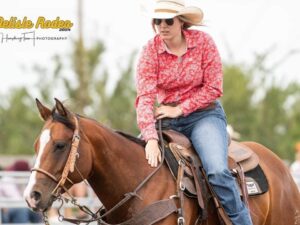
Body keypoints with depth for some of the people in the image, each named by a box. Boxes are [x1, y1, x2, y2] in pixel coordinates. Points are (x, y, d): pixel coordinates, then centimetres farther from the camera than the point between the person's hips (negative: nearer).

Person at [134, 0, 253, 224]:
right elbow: (145, 96, -18)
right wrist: (151, 139, -31)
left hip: (204, 115, -2)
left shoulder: (203, 42, -8)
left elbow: (213, 88, -8)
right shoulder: (150, 50, -8)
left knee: (217, 171, -25)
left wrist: (179, 109, -14)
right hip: (167, 119, 3)